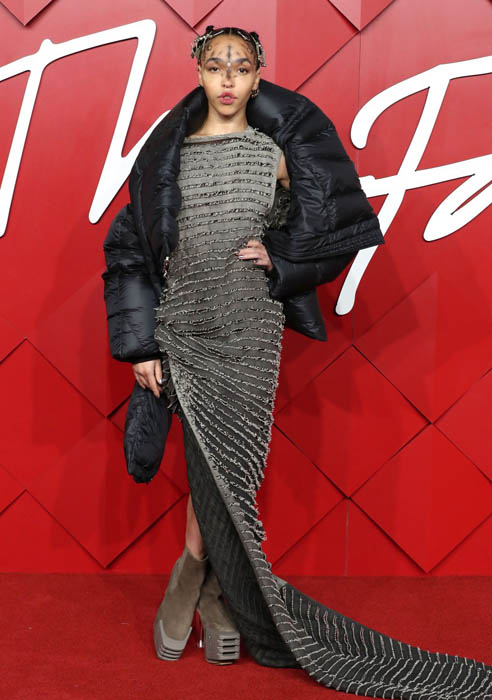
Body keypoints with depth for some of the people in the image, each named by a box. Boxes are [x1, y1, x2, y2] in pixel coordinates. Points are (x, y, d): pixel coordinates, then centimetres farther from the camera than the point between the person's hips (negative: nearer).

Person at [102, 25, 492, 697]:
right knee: (215, 464, -1)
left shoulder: (277, 151, 5)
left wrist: (278, 258, -4)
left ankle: (196, 576, 24)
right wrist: (140, 344, -1)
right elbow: (131, 247, 5)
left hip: (250, 332, 0)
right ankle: (218, 594, 19)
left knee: (220, 464, 1)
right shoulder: (168, 153, 6)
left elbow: (341, 223, 10)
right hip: (182, 330, 0)